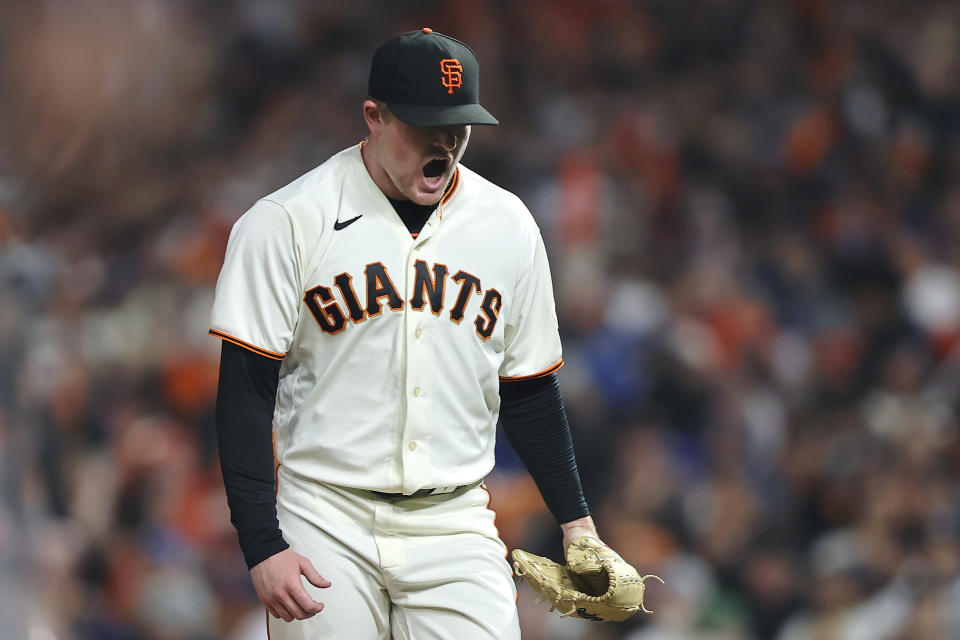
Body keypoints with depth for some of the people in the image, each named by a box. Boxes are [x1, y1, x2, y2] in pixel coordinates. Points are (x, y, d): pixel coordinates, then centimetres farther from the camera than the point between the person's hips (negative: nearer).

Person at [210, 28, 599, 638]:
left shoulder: (509, 226, 7)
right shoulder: (287, 222, -6)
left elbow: (529, 390, 16)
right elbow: (246, 393, -7)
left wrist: (576, 520, 10)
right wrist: (263, 546, -14)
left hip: (456, 523, 3)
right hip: (324, 521, -3)